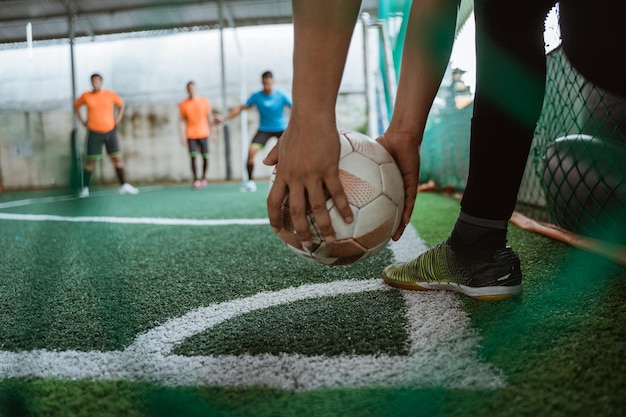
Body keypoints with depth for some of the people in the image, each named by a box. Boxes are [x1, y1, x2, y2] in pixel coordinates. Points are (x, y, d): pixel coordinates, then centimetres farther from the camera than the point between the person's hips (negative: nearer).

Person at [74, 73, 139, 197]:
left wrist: (118, 119, 6)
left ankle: (123, 186, 4)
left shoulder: (110, 94, 1)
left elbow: (121, 104, 16)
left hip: (110, 131, 1)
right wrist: (82, 120, 8)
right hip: (94, 132, -1)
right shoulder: (86, 96, 1)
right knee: (90, 160, -1)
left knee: (117, 158, -1)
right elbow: (76, 106, 17)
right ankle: (85, 188, 8)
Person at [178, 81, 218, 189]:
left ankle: (203, 178, 16)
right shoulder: (183, 104, 2)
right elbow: (182, 121, 4)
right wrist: (182, 136, -3)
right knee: (193, 157, -8)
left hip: (203, 134, 1)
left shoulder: (204, 101, 4)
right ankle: (196, 180, -5)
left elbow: (210, 117, 8)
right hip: (191, 135, -1)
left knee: (205, 157, 1)